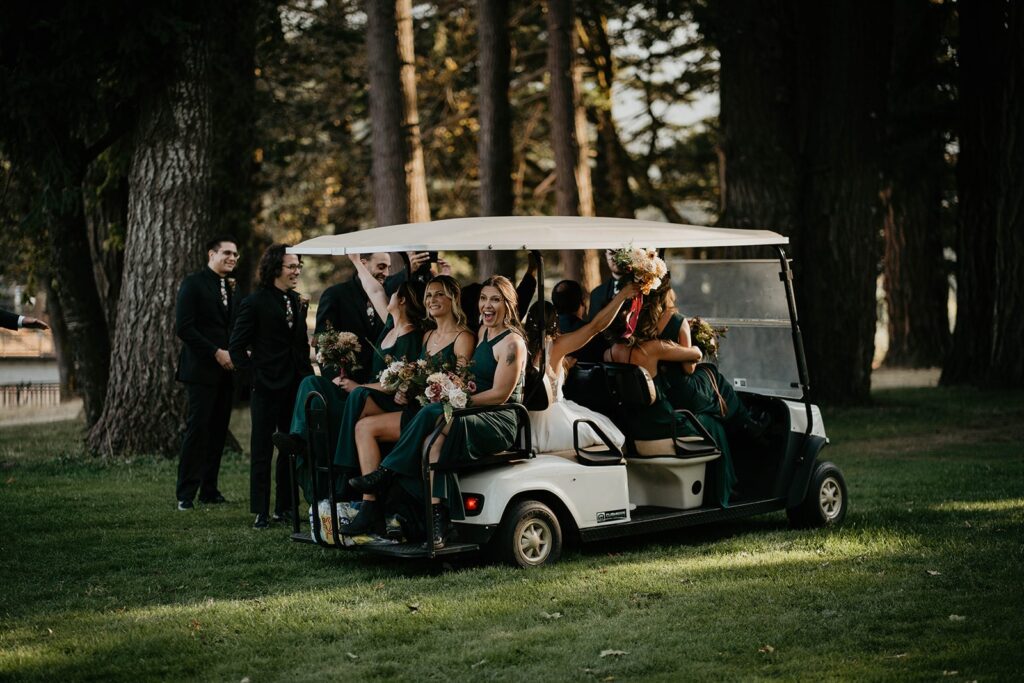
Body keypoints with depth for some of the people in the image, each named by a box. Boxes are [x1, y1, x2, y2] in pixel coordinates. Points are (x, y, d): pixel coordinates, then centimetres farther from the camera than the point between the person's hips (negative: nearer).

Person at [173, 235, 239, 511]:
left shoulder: (233, 287, 17)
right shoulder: (193, 283, -5)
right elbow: (183, 327, -13)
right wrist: (216, 352, -15)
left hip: (226, 369, 7)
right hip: (201, 369, -7)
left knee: (219, 430, 6)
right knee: (197, 428, -7)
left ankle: (209, 489, 13)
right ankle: (185, 494, -3)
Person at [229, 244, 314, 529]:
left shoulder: (297, 302, 12)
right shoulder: (255, 302, -9)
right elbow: (237, 347, -9)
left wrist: (307, 373, 7)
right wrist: (254, 372, -11)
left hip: (295, 385, 7)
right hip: (267, 386, -7)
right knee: (262, 450, 1)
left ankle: (284, 508, 21)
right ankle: (260, 512, 6)